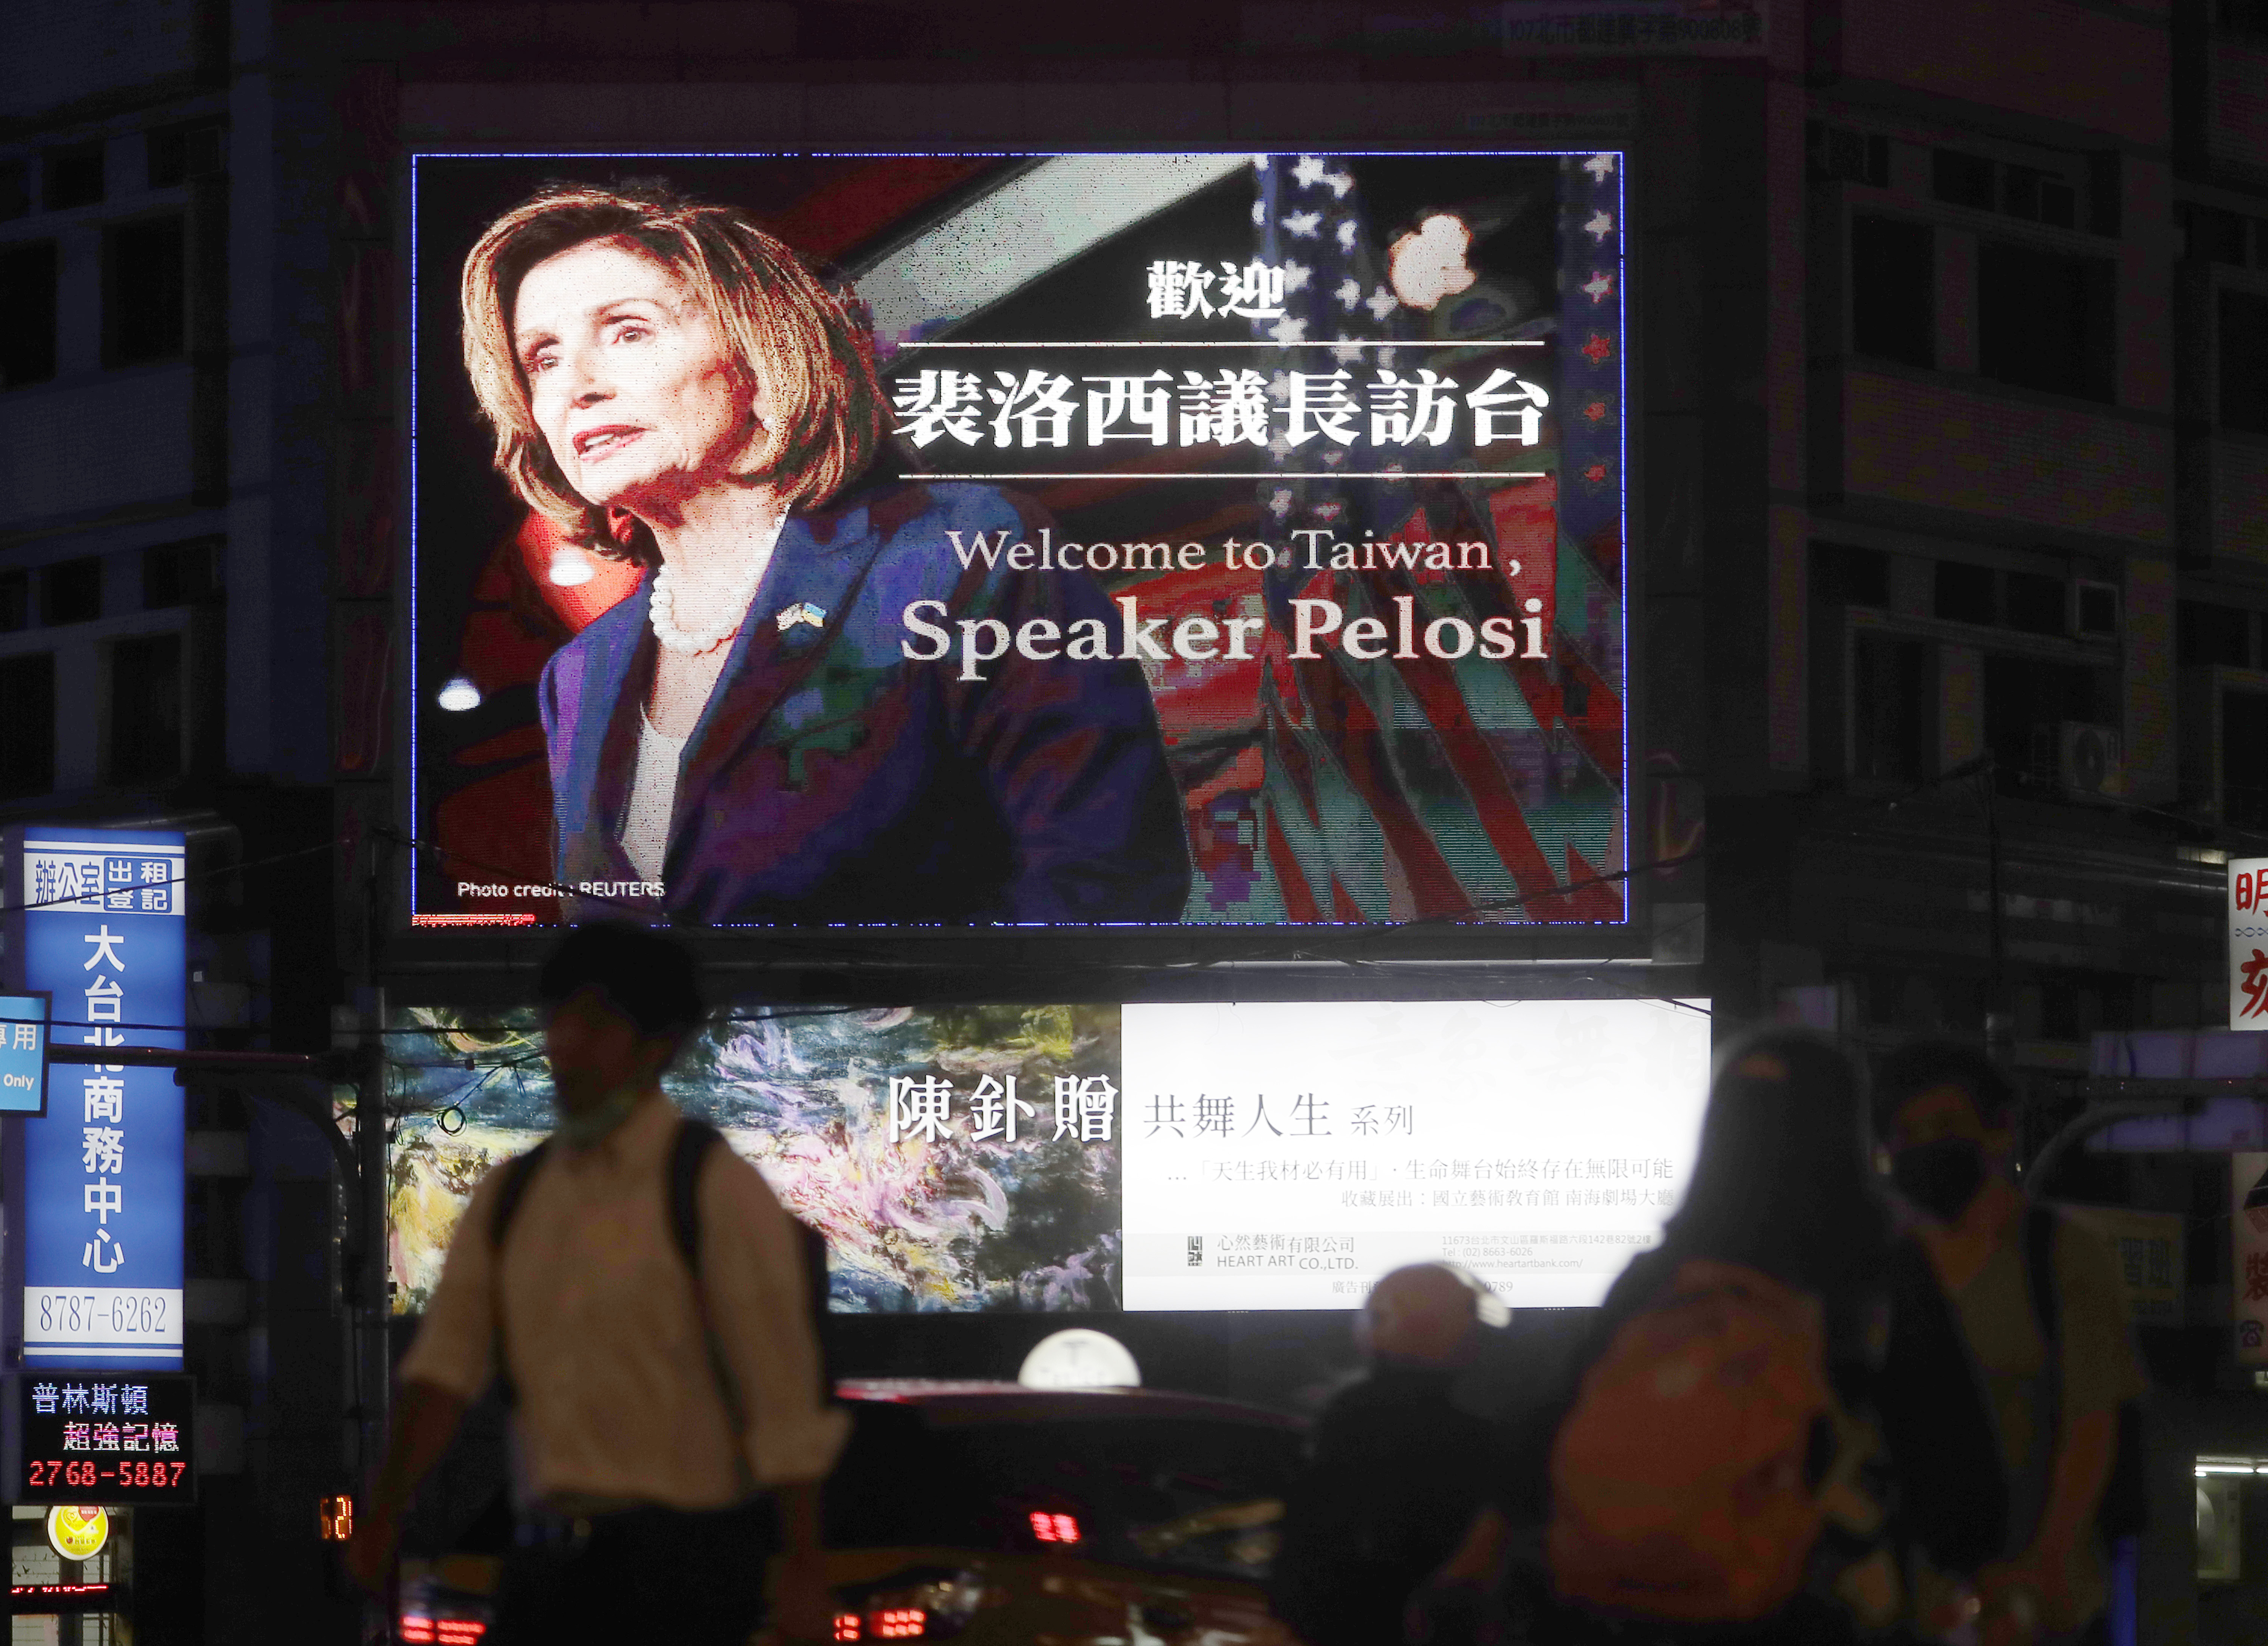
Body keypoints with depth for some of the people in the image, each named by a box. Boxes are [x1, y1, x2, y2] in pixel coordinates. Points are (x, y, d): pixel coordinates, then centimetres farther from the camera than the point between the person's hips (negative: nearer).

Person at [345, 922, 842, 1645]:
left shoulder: (719, 1193, -6)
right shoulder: (509, 1195, 11)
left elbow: (786, 1401, -8)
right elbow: (445, 1362, 2)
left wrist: (804, 1575, -12)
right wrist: (382, 1517, -11)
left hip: (677, 1559, -6)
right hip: (548, 1553, 6)